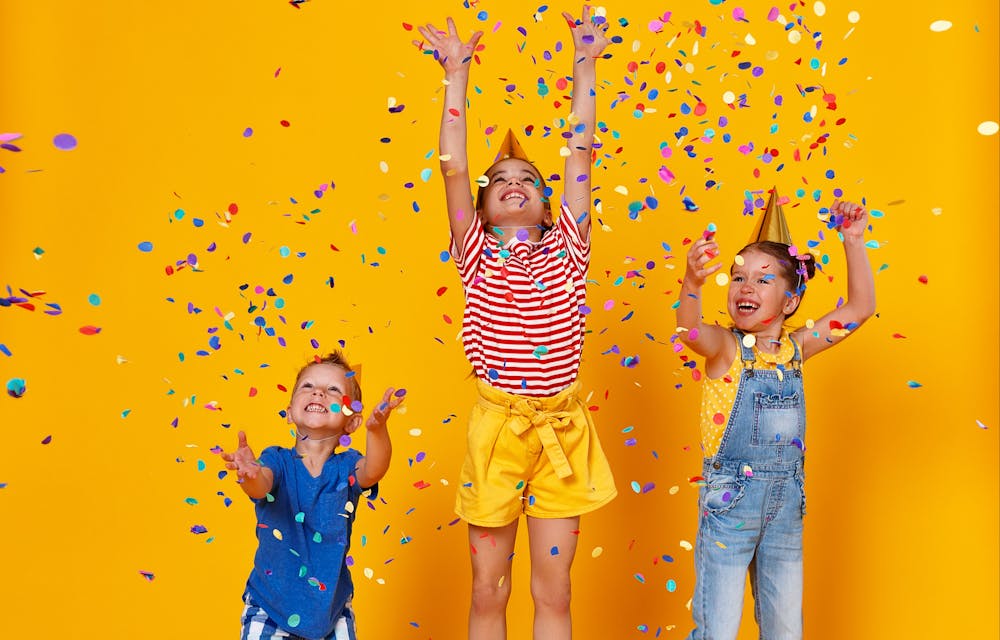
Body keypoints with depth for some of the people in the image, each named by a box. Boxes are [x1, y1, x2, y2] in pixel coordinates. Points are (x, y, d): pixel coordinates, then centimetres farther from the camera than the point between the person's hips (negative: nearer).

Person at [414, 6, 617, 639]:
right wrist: (457, 74, -1)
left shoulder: (564, 253, 5)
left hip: (562, 428, 1)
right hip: (496, 427, -1)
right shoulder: (477, 259, 3)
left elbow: (580, 154, 5)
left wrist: (586, 66, 6)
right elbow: (454, 167, -2)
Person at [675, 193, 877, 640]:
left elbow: (860, 308, 3)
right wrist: (693, 282, -52)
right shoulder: (724, 346, -9)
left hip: (786, 503, 4)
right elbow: (689, 330, -32)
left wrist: (853, 242, -5)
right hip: (729, 501, -4)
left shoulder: (795, 347, 4)